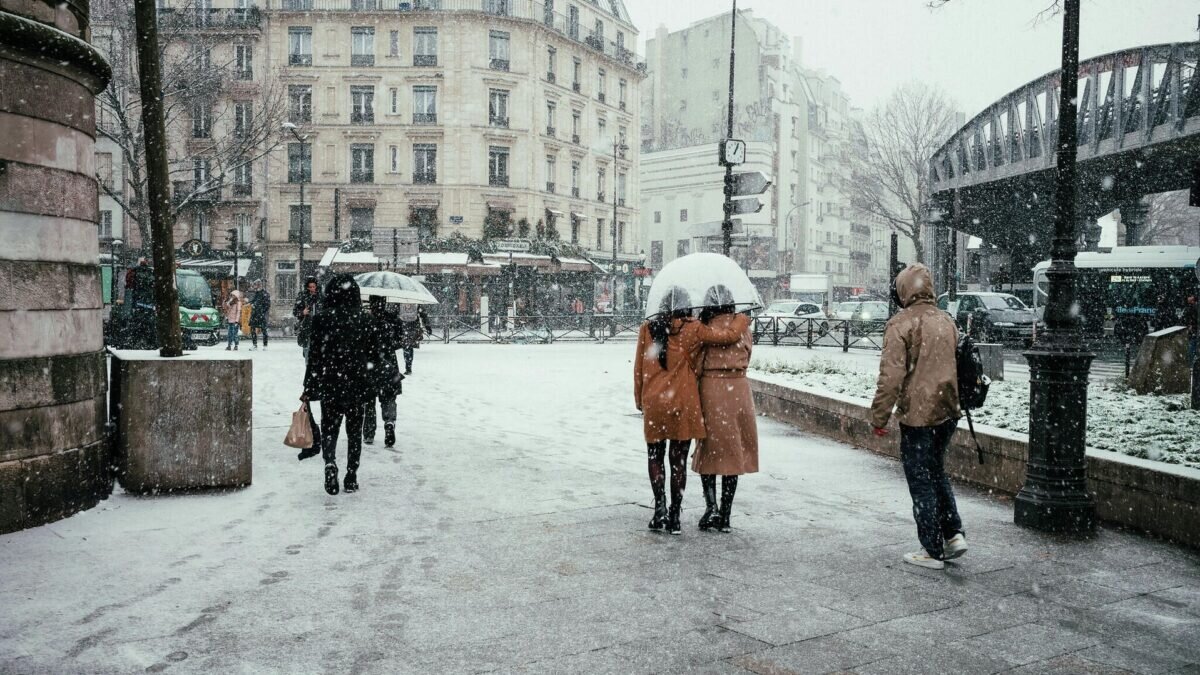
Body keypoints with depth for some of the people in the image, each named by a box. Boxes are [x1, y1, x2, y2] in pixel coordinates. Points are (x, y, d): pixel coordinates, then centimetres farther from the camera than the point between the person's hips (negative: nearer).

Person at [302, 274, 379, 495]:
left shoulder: (321, 318, -7)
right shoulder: (362, 319, -3)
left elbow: (314, 355, -6)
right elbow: (373, 352, 3)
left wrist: (308, 388, 0)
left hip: (329, 385, -1)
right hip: (357, 385, 1)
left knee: (329, 428, 11)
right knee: (354, 430, 12)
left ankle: (330, 463, -15)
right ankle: (351, 477, 13)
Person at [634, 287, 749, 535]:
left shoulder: (647, 329, 1)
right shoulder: (692, 329, -6)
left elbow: (638, 368, 6)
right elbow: (731, 336, -5)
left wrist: (639, 400, 16)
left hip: (653, 402, 1)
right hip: (683, 403, -1)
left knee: (655, 457, 15)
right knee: (679, 460, 7)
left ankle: (660, 507, 3)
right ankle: (674, 516, 10)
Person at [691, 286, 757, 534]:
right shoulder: (743, 325, 4)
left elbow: (696, 365, -7)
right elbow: (745, 358, 8)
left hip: (711, 389, -3)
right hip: (739, 390, 3)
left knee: (709, 449, 11)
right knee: (732, 451, 10)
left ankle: (711, 506, -2)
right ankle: (726, 515, 13)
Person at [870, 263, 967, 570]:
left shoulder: (901, 323, -13)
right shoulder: (947, 321, 9)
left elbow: (891, 376, -18)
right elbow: (957, 366, 17)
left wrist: (879, 417, -10)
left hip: (917, 415, -7)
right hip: (947, 412, 7)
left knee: (921, 481, 3)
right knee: (936, 472, 23)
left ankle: (932, 551, 10)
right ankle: (954, 534, 18)